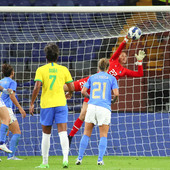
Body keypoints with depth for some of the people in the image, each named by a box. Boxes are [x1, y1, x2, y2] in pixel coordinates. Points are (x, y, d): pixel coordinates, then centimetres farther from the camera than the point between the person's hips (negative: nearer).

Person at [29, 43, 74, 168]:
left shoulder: (41, 70, -1)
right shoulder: (64, 69, 4)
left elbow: (37, 87, -11)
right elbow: (71, 88, 4)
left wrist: (32, 103, -3)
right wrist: (68, 94, 27)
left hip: (46, 104, -1)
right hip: (61, 104, 1)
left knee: (46, 134, 10)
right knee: (63, 132, -5)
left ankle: (45, 162, 14)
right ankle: (65, 159, -22)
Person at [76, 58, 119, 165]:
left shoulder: (92, 78, 14)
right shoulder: (111, 78, 8)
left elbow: (83, 91, 9)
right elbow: (116, 93, -3)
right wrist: (114, 101, 17)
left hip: (92, 106, 2)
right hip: (104, 108, -2)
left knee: (86, 134, 7)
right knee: (103, 136, 4)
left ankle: (80, 158, 3)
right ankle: (100, 159, -7)